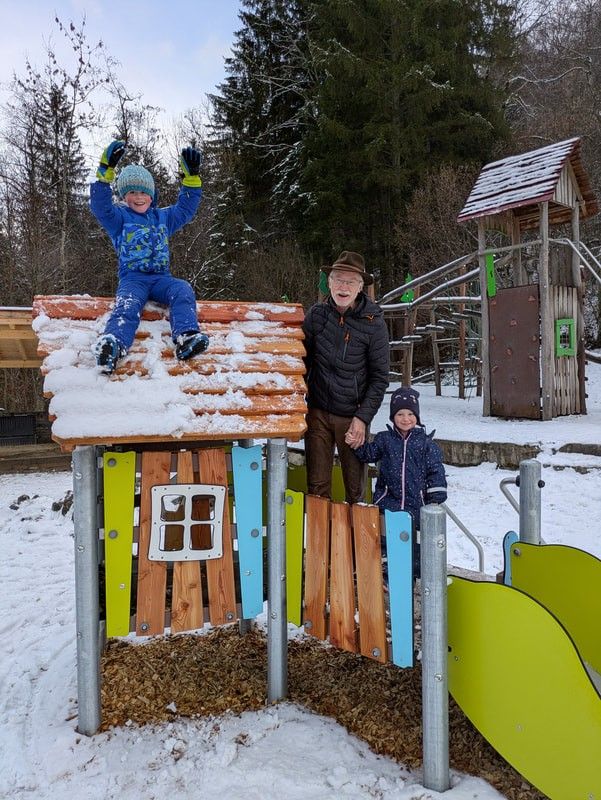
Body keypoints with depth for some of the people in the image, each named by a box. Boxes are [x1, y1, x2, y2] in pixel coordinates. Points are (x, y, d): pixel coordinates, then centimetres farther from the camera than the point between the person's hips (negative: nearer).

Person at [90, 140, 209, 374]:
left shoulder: (162, 217, 24)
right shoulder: (119, 217, 10)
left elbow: (186, 208, 25)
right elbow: (100, 205, -7)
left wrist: (192, 177, 14)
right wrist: (106, 170, -19)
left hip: (161, 278, 4)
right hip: (132, 278, -3)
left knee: (183, 290, -29)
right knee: (128, 305, -35)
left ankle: (186, 337, -51)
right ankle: (112, 343, -63)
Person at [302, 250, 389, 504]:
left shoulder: (373, 323, -8)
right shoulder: (316, 314, -2)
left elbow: (380, 377, -3)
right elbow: (303, 361, 9)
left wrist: (363, 418, -10)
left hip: (353, 416, -1)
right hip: (317, 413, 2)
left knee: (355, 489, 9)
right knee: (317, 487, 6)